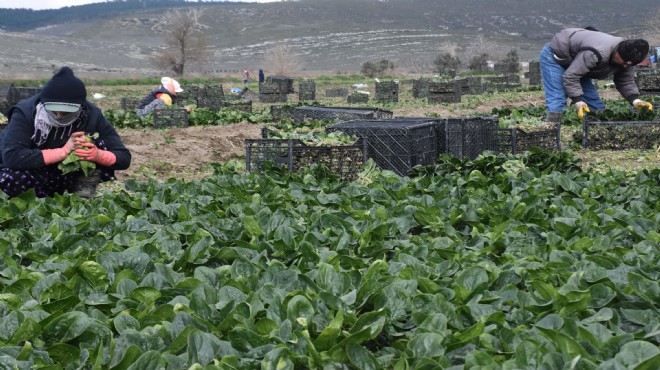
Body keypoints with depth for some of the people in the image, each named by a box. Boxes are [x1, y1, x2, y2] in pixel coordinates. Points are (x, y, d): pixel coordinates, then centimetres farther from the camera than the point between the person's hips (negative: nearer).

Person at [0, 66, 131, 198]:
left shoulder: (92, 115, -17)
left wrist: (98, 155, -37)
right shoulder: (25, 113, -24)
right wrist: (64, 151, -39)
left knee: (100, 144, -21)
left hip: (70, 178, 2)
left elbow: (124, 158, -14)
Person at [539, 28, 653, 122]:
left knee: (596, 106, 1)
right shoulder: (596, 54, -41)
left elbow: (626, 81, -1)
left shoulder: (626, 58, -13)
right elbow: (570, 76, -37)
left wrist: (635, 100, -18)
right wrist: (578, 101, -40)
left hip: (574, 61, 9)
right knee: (557, 105, -24)